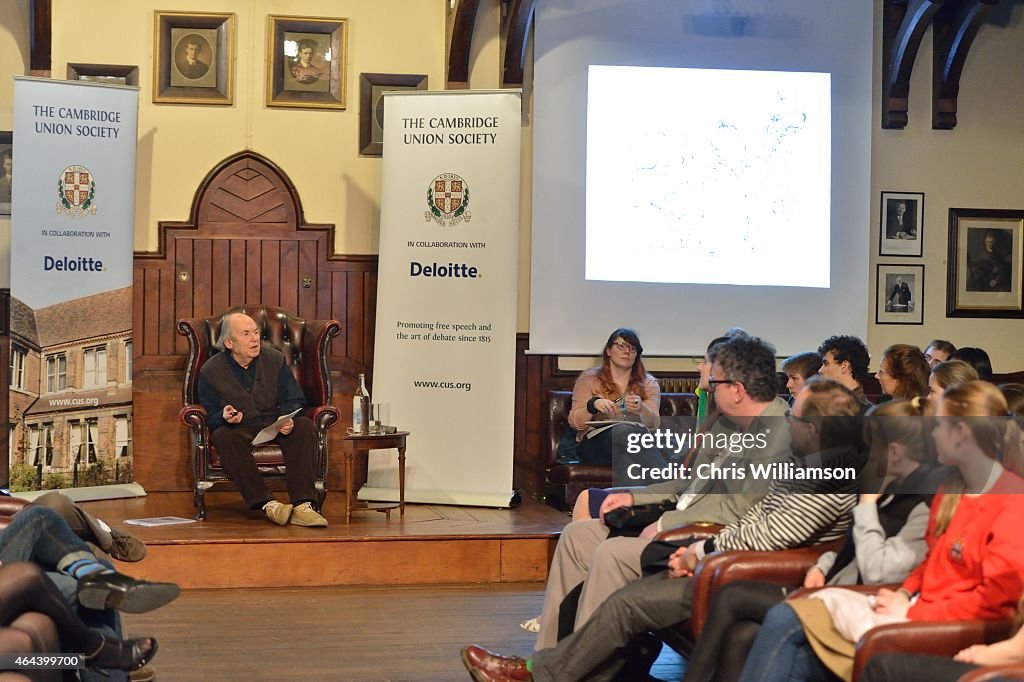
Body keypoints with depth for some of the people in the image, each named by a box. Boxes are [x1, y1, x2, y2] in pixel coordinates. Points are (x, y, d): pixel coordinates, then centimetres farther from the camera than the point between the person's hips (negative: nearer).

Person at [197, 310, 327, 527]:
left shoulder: (275, 359, 4)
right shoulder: (211, 371, -2)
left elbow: (293, 401, 5)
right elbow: (209, 418, -1)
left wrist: (288, 420, -19)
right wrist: (224, 417, -26)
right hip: (239, 430, -2)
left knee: (304, 426, -27)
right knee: (223, 436, -35)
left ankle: (301, 505, -38)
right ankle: (267, 504, -43)